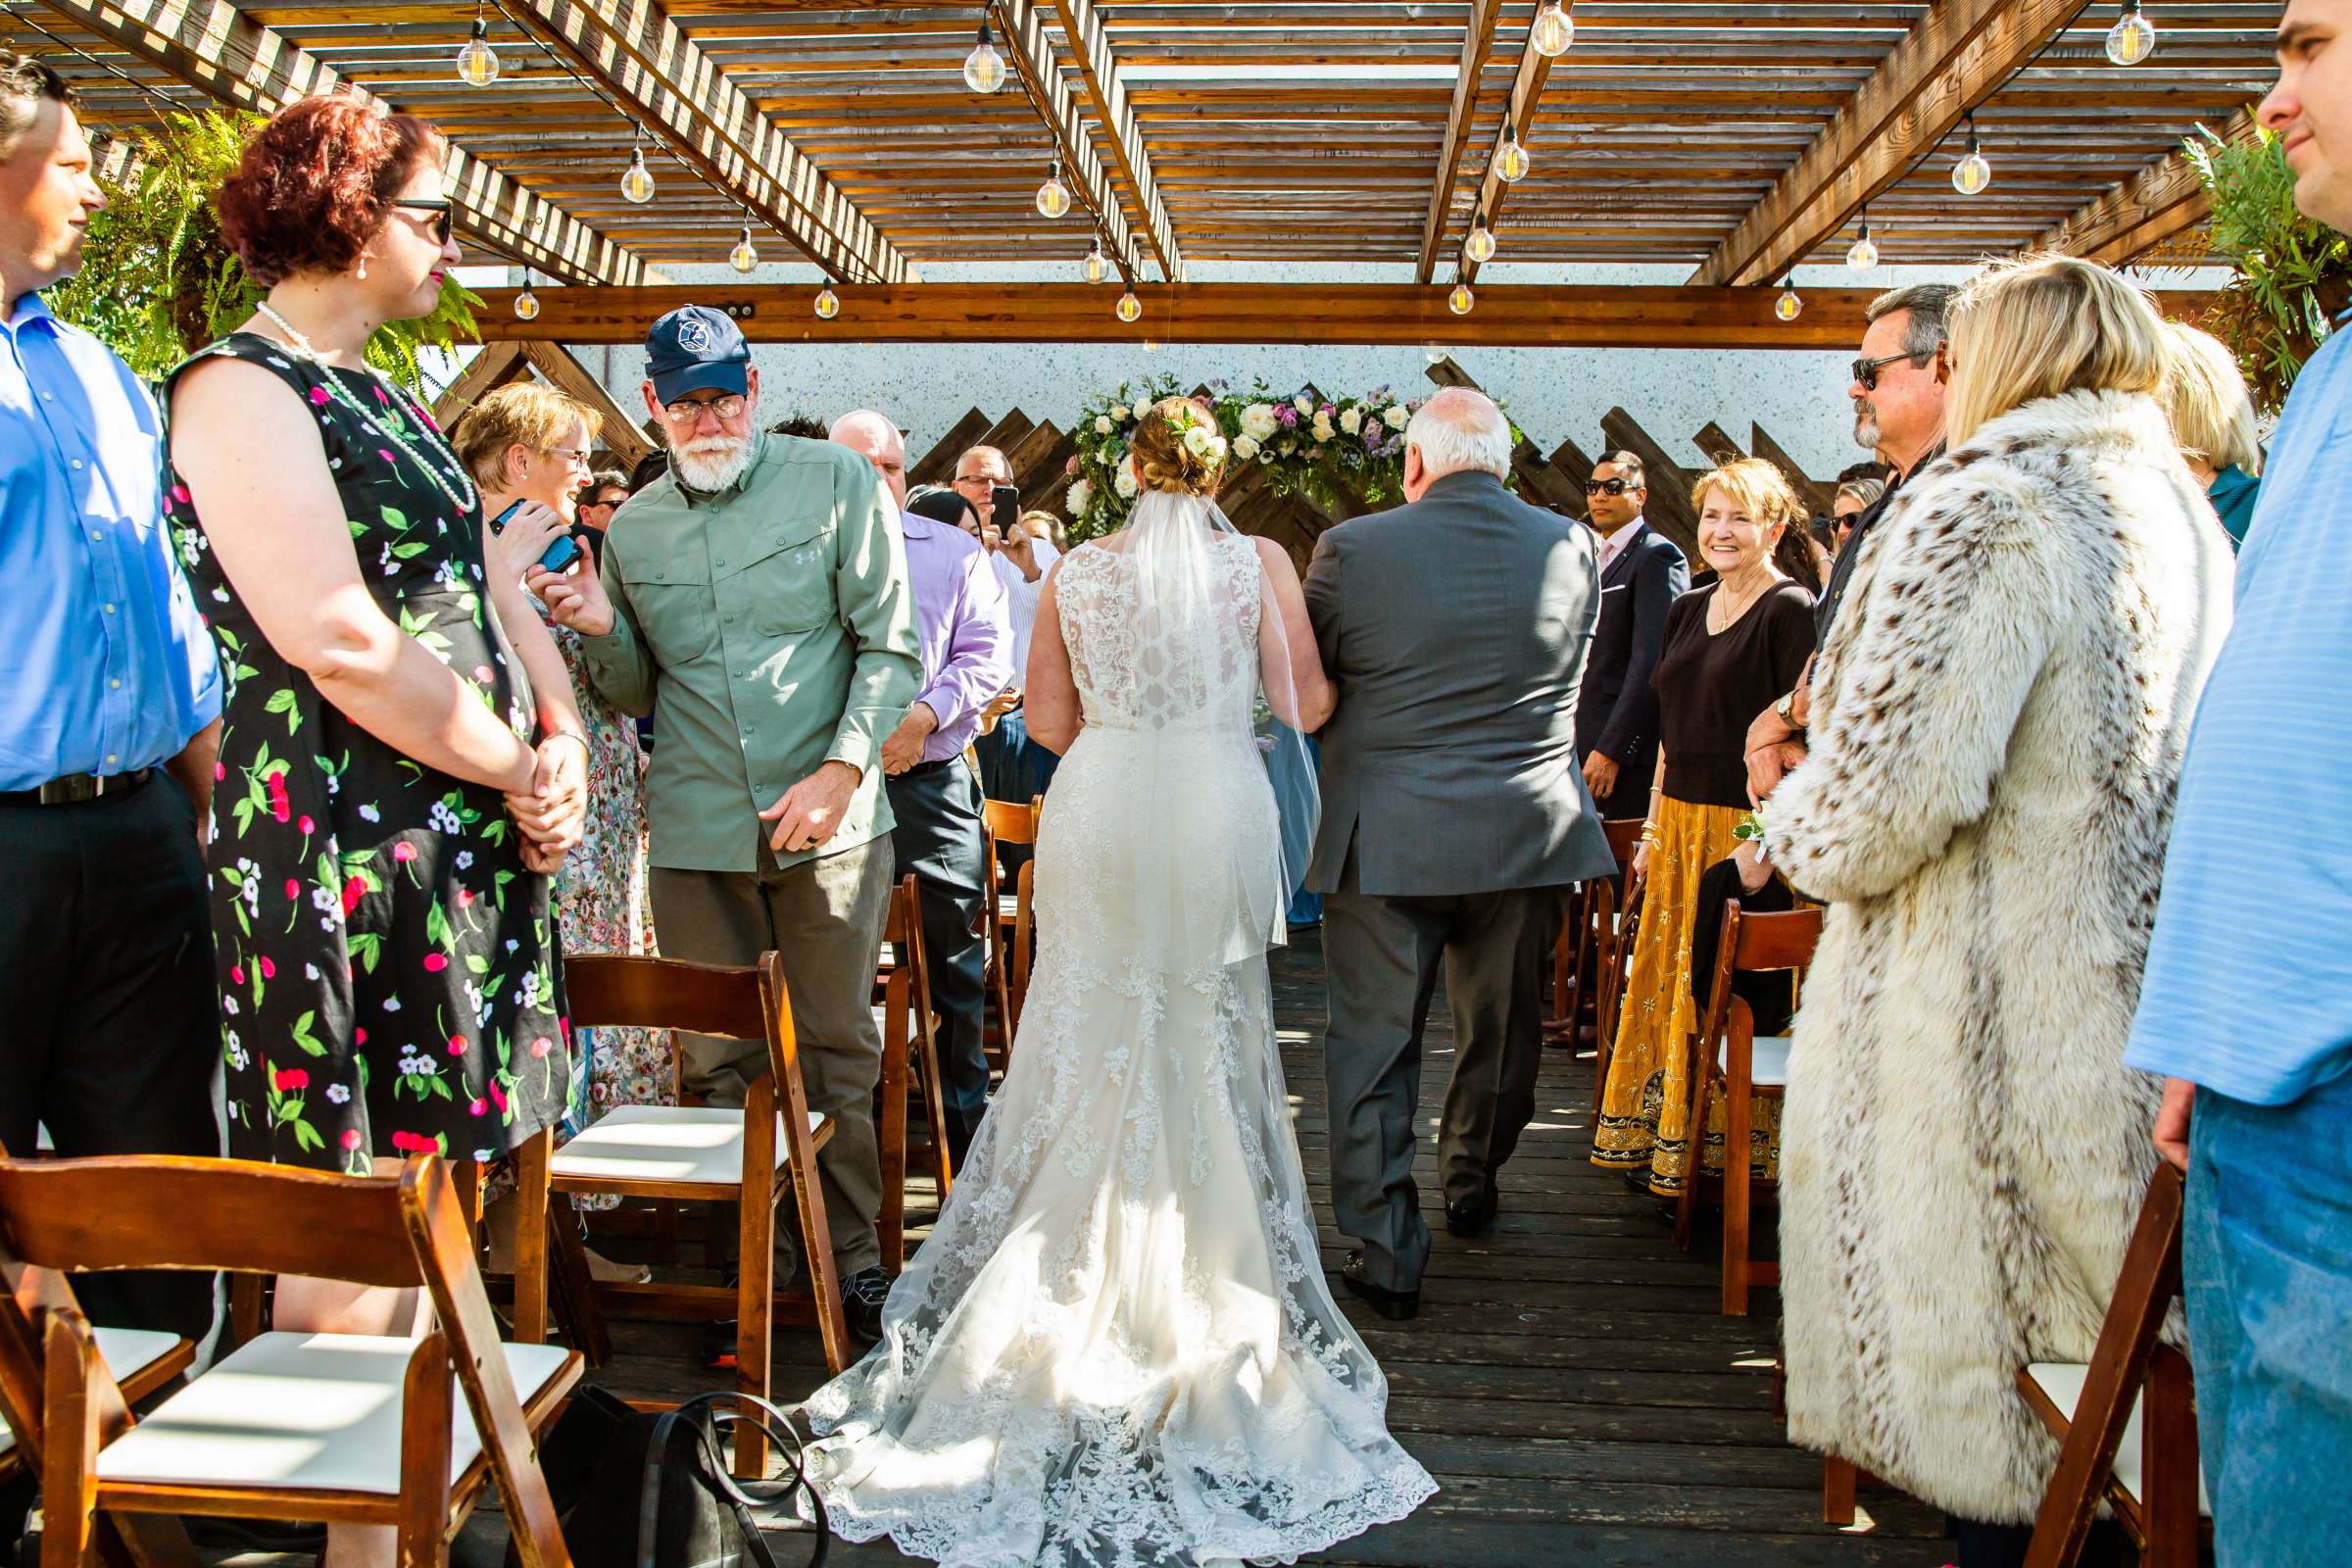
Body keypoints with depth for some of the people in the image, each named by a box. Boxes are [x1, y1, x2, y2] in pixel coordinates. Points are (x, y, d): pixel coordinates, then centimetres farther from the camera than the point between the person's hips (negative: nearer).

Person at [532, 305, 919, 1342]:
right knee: (718, 1063, 7)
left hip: (829, 822, -3)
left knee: (839, 1052, 5)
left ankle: (852, 1256, 19)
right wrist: (602, 630, -2)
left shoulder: (835, 482, 2)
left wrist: (843, 767, -14)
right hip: (697, 831, 3)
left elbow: (889, 643, -1)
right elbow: (635, 693, 19)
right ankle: (754, 1258, 22)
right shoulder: (632, 528, 12)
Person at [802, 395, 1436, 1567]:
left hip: (1096, 814, 1)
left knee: (1088, 1043, 12)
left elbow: (1048, 719, 6)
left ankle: (1076, 1283, 20)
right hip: (1217, 818, -1)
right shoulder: (1258, 564, -1)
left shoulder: (1075, 571, 3)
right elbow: (1305, 705, 1)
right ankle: (1201, 1283, 19)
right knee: (1207, 1049, 10)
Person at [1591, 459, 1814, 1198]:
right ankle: (1662, 1143, 23)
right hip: (1680, 824, 7)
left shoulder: (1791, 612, -9)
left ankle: (1726, 1157, 12)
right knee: (1667, 983, 11)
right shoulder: (1688, 609, 14)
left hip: (1748, 827, -7)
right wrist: (1653, 827, 15)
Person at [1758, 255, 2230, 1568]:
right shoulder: (2193, 524, 12)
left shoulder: (1987, 511, -15)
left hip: (1992, 1027, -8)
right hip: (2140, 1021, 8)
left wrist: (1794, 814, -1)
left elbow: (1877, 808, -23)